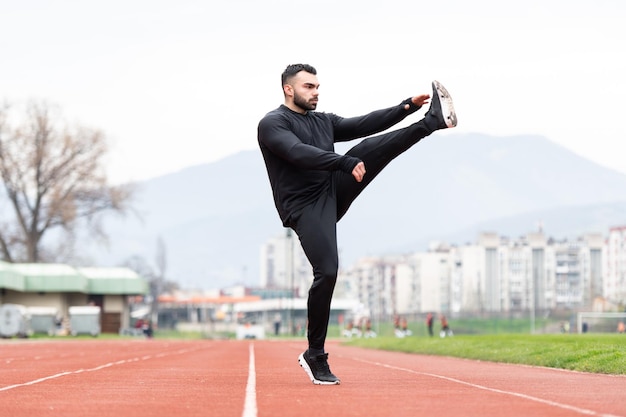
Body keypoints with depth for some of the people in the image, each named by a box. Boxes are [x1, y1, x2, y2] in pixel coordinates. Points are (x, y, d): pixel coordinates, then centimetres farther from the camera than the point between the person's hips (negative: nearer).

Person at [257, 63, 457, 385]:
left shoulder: (324, 121, 19)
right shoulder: (272, 124, -5)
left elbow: (365, 125, 9)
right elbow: (300, 153, -23)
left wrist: (407, 106, -4)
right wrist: (346, 163, -33)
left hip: (333, 193, 7)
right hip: (304, 207, -7)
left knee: (368, 149, -12)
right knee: (326, 272, -17)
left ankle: (434, 121, -21)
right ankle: (315, 357, -6)